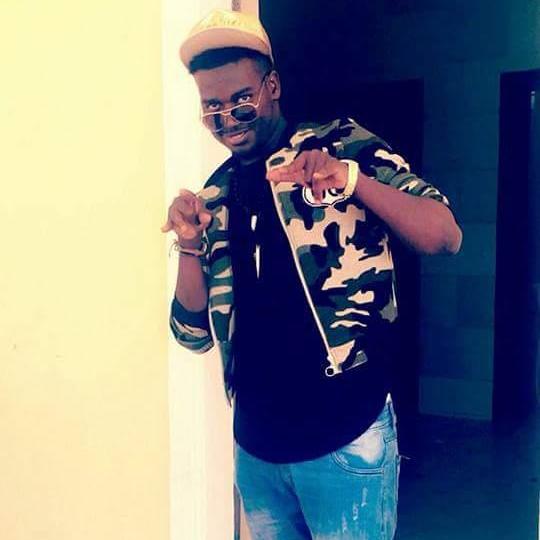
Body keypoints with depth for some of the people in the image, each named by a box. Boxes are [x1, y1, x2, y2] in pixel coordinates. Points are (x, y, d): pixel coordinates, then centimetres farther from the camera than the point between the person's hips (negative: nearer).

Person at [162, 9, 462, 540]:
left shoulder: (340, 145, -4)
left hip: (345, 437, -4)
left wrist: (351, 178, -28)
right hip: (254, 444, 5)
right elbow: (195, 334, 6)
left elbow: (445, 236, -14)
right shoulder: (216, 194, 7)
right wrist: (190, 246, -10)